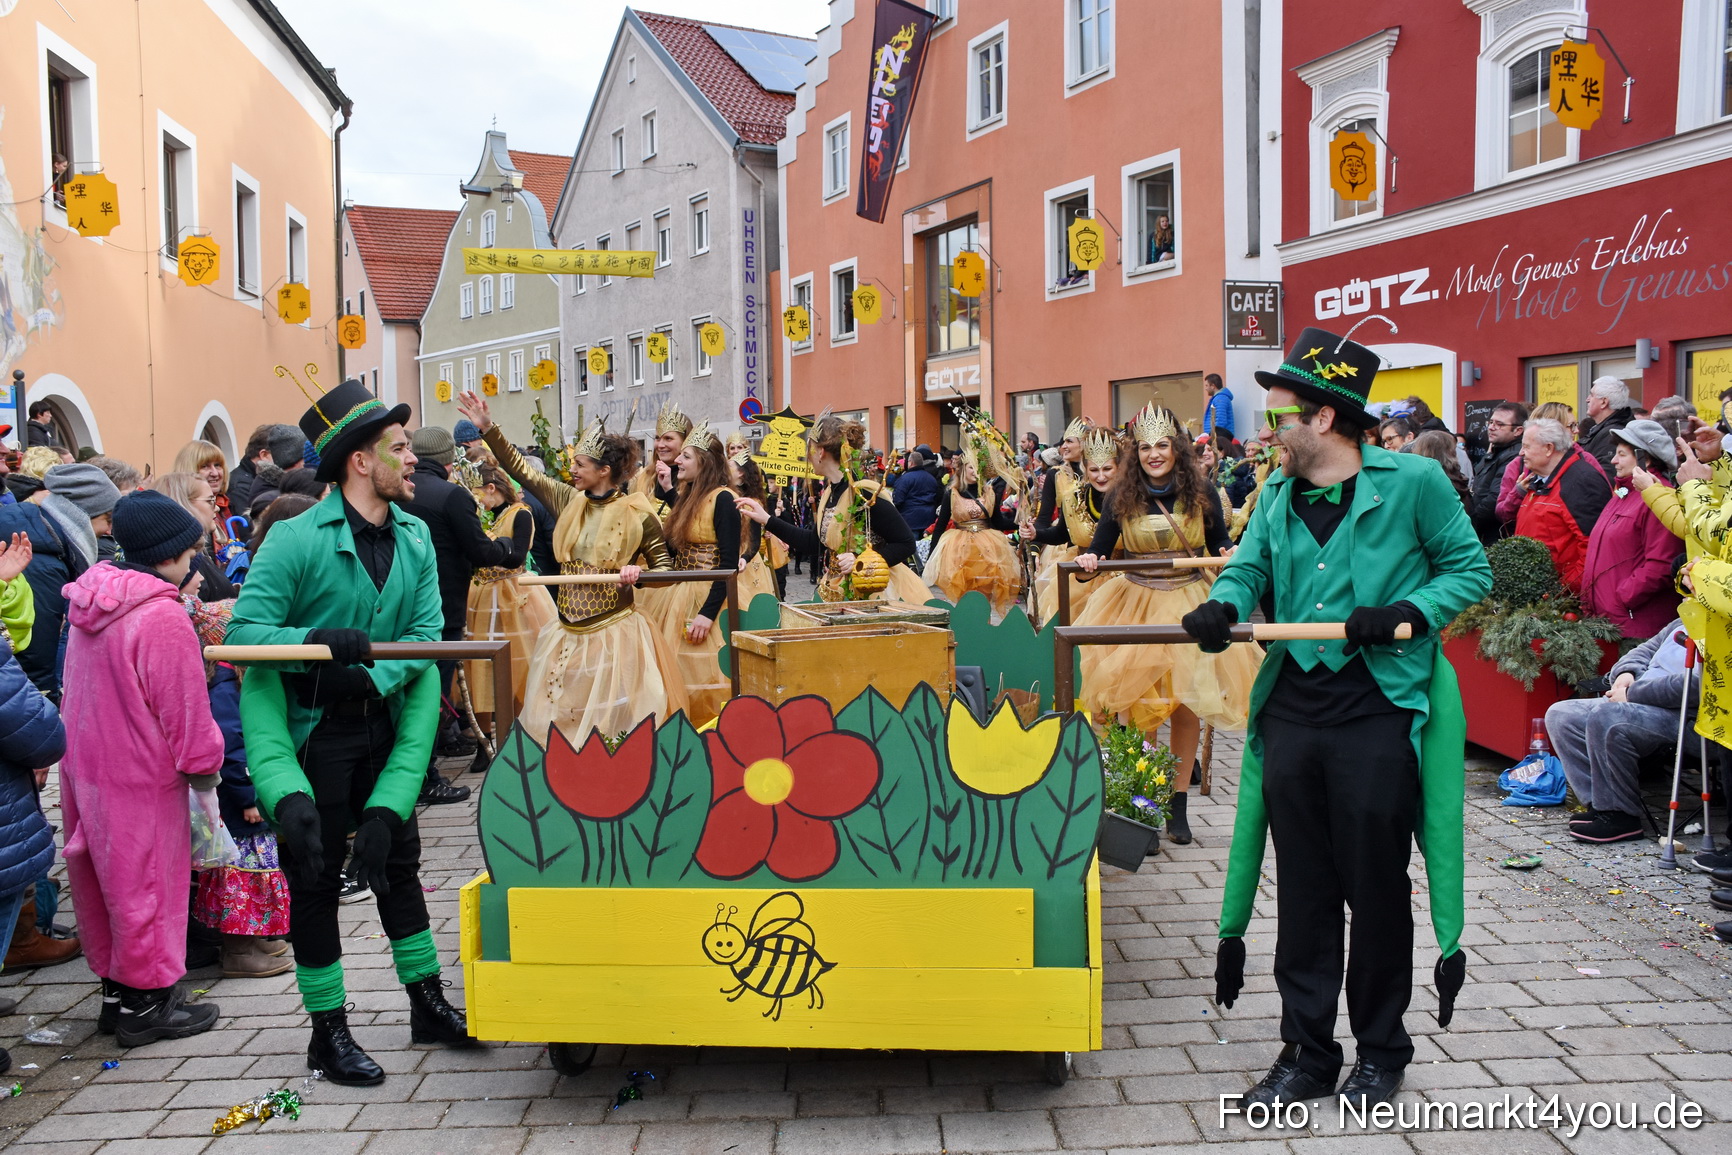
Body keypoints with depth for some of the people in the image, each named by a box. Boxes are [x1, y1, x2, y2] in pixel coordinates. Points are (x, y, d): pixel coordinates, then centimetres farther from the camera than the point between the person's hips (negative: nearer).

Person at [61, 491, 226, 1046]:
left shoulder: (90, 602, 4)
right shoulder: (163, 617, -22)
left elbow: (81, 692, 14)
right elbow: (187, 713, -18)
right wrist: (205, 773, -6)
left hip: (87, 767, 8)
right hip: (141, 779, -8)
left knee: (105, 884, 19)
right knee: (147, 886, 5)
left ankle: (116, 986, 34)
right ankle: (146, 1004, 18)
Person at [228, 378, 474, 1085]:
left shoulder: (415, 538, 1)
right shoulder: (295, 539, -16)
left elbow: (426, 633, -5)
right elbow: (245, 632, -18)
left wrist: (376, 677, -21)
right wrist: (317, 641, -33)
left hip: (382, 724, 5)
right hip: (313, 732, -5)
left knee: (397, 862, 15)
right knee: (316, 879, 6)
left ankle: (428, 1006, 29)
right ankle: (328, 1032, 20)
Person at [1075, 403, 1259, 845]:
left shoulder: (1201, 492, 0)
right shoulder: (1122, 496, 0)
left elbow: (1219, 543, 6)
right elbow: (1099, 547, 1)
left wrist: (1231, 552, -15)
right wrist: (1088, 560, -20)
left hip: (1189, 603, 0)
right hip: (1136, 603, 0)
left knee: (1185, 701, 2)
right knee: (1138, 697, -3)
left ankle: (1178, 804, 13)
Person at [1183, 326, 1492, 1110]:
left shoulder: (1412, 482, -5)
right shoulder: (1278, 494, 10)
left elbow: (1470, 569, 1)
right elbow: (1246, 568, 8)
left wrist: (1408, 614, -16)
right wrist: (1223, 606, -15)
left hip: (1379, 713, -5)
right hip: (1292, 713, 5)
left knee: (1376, 888, 7)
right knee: (1301, 890, 10)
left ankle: (1380, 1051, 27)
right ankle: (1307, 1053, 23)